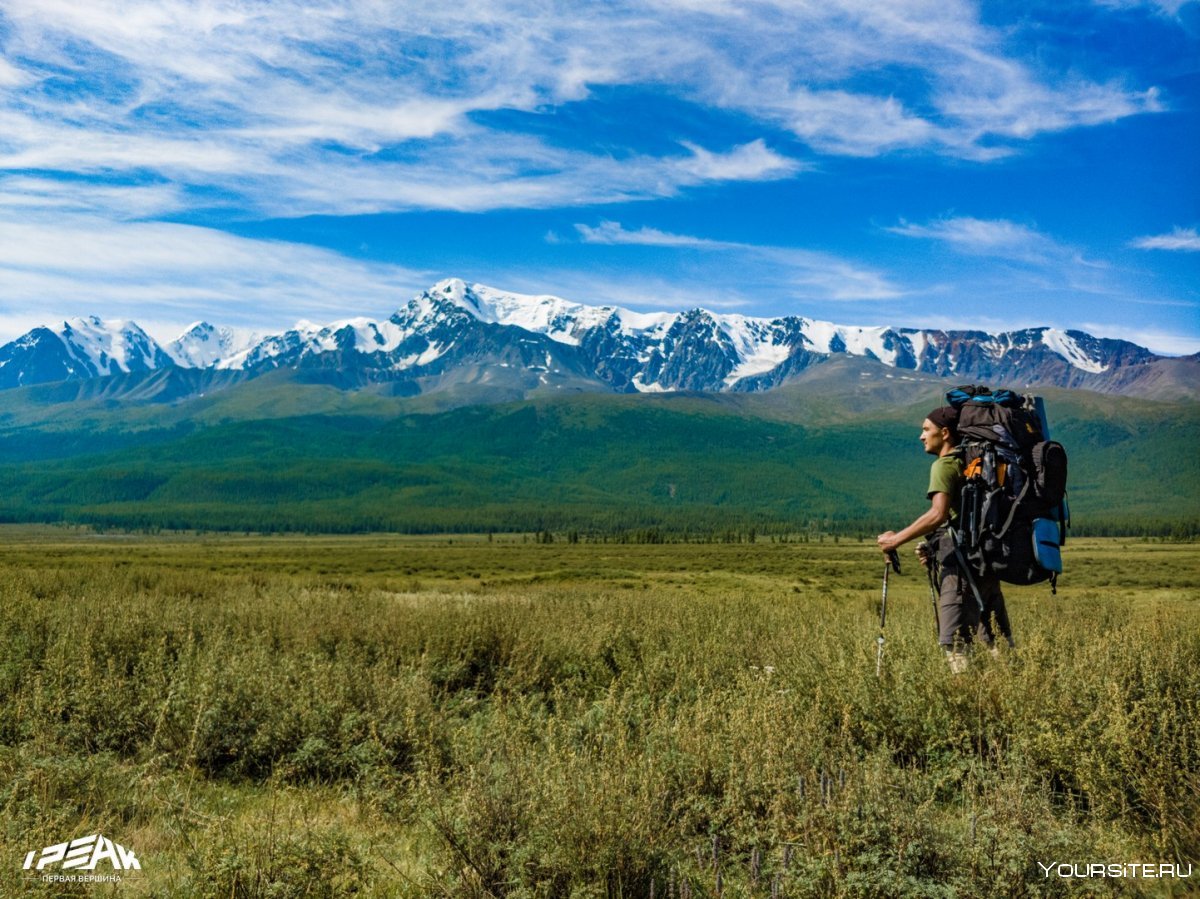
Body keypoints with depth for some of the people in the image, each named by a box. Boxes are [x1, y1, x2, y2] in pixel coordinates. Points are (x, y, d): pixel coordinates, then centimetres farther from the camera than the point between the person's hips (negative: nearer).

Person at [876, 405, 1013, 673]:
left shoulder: (944, 465, -7)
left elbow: (938, 514, -22)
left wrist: (897, 539, -16)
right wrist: (934, 548, 18)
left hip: (962, 561, -9)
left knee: (955, 640, -8)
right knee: (996, 638, 12)